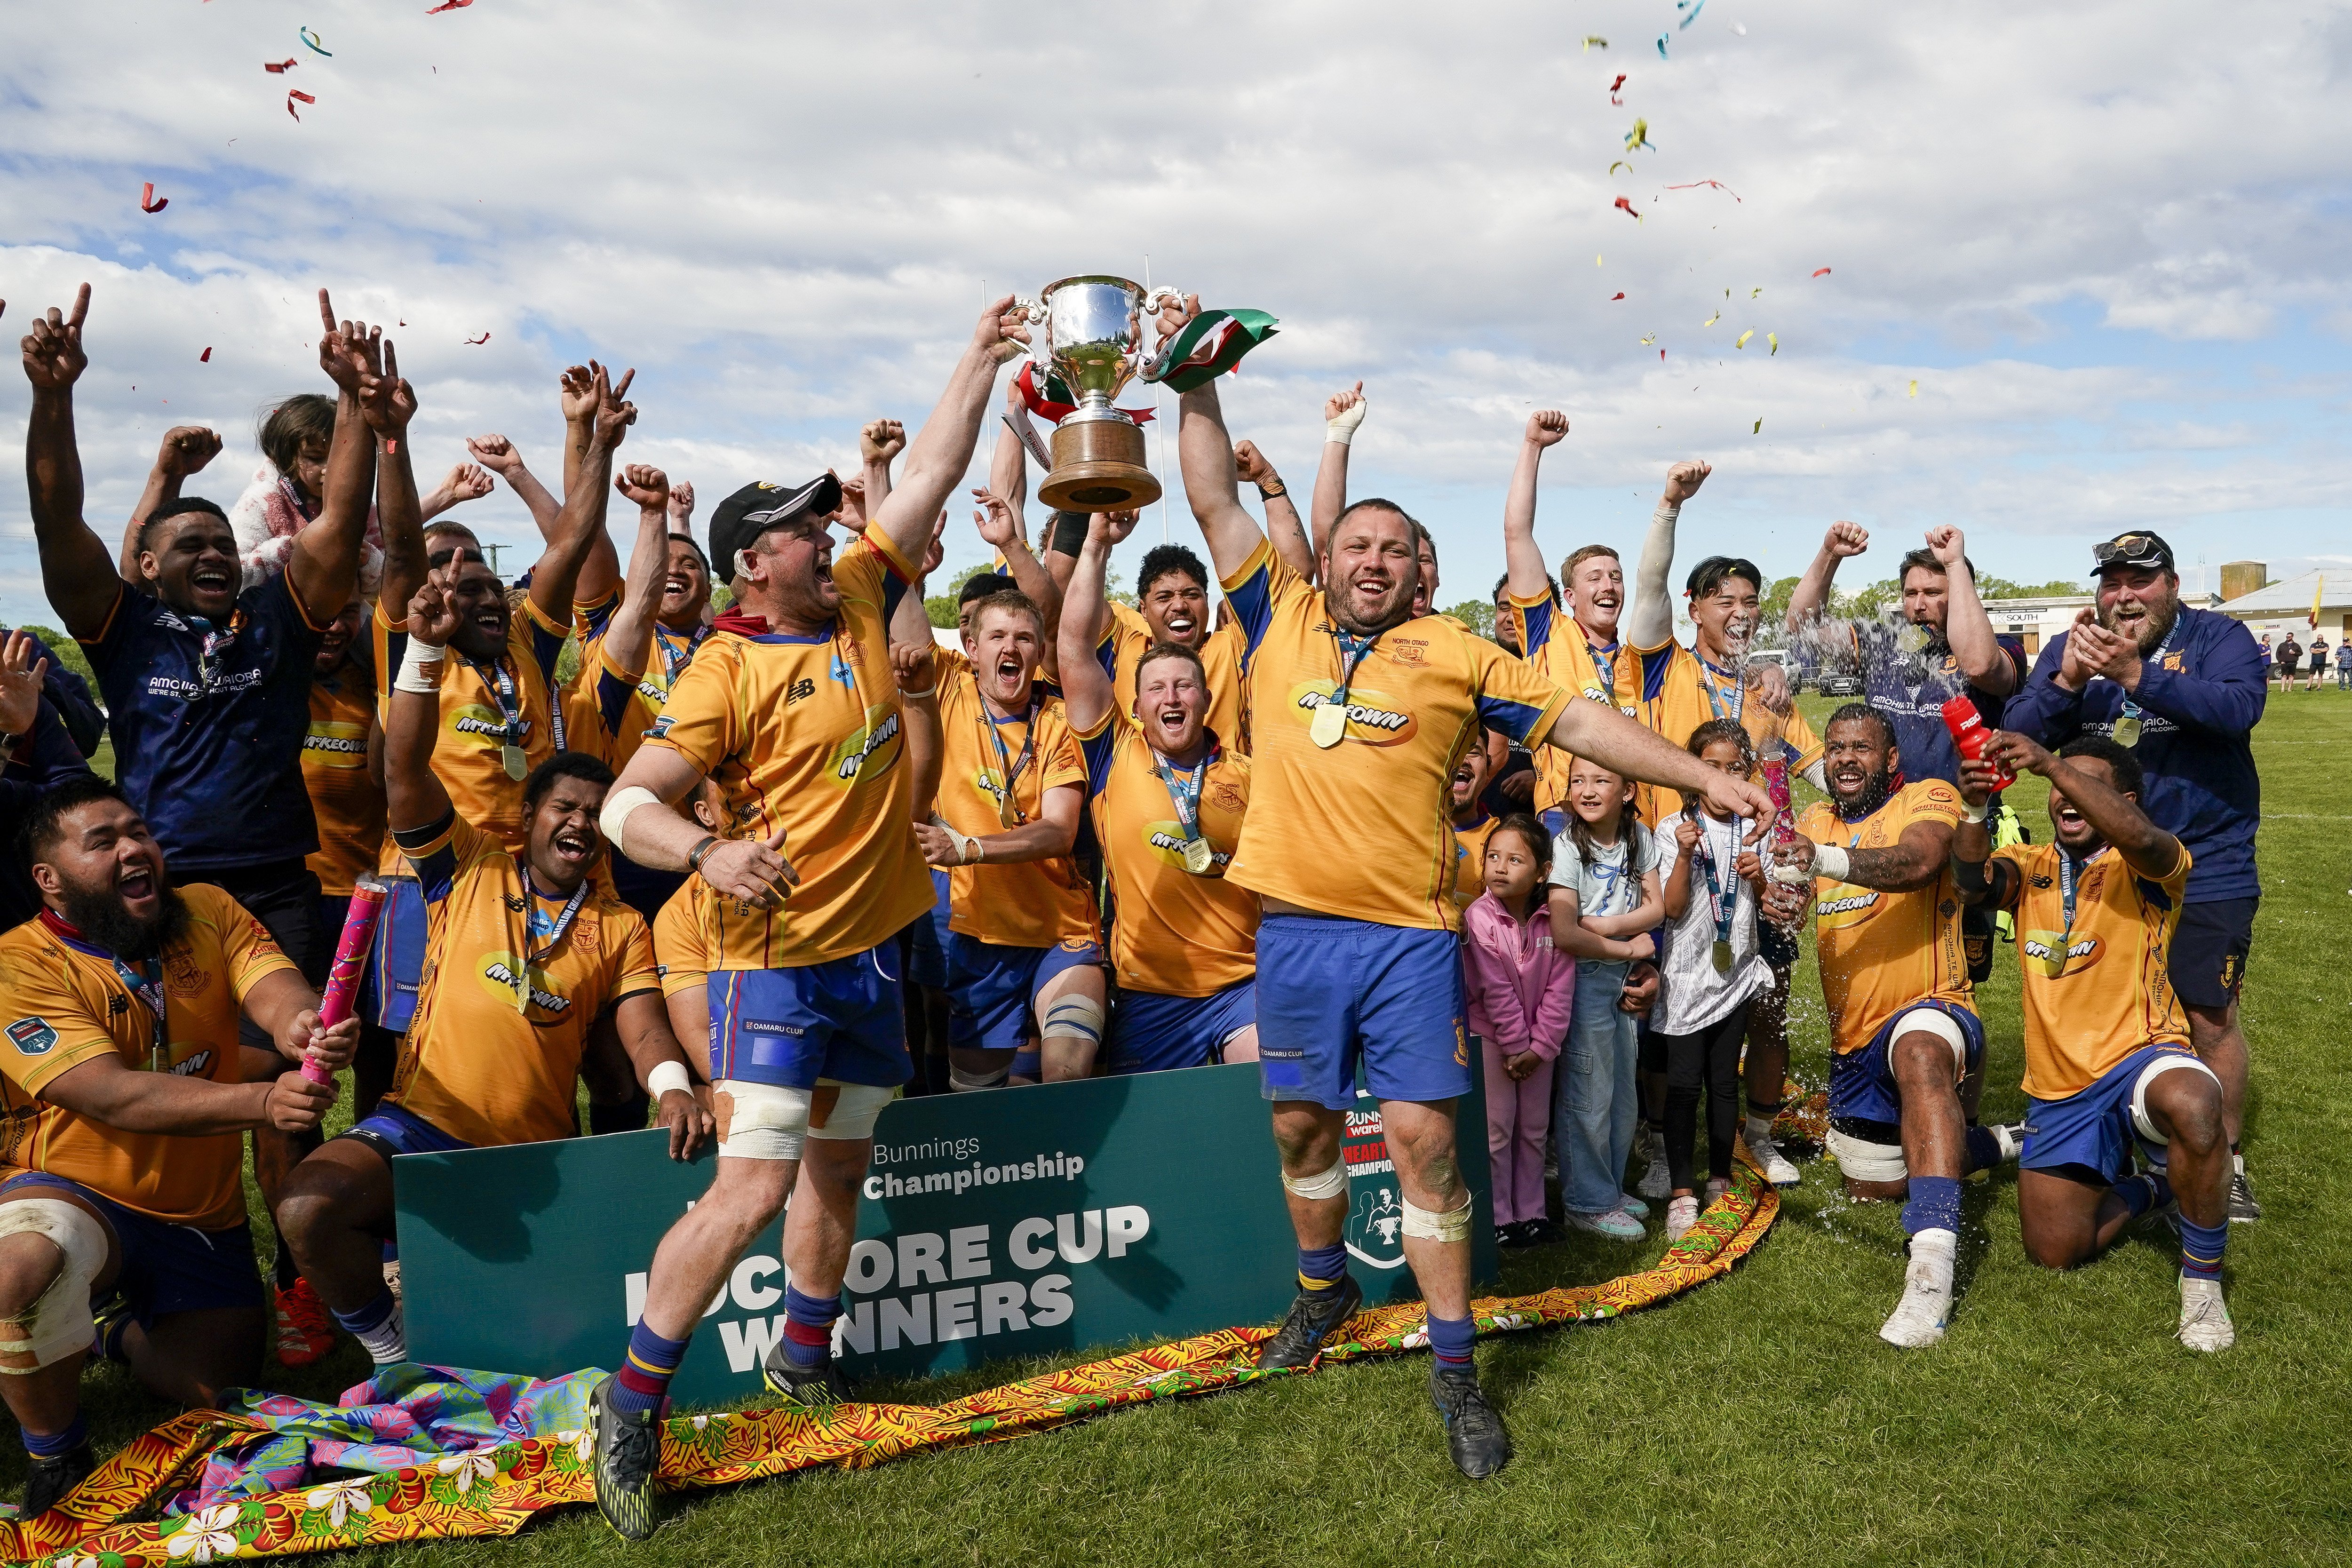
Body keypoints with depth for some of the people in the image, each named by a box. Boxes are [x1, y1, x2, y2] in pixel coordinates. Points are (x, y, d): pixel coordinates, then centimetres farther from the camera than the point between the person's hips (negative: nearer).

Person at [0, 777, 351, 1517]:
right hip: (80, 1195, -4)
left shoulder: (207, 912, -1)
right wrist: (259, 1101, -42)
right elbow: (112, 1097, -26)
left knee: (219, 1393, 1)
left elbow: (276, 989, -18)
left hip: (203, 1215, 4)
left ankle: (120, 1329, 36)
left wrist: (306, 1027, -45)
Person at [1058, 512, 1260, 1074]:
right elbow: (1073, 646, -5)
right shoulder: (1116, 754, 2)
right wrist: (1098, 542, -8)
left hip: (1241, 985, 0)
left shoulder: (1246, 774, 6)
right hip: (1148, 993, 0)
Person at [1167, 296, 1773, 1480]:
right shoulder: (1281, 621, 8)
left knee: (1422, 1135, -3)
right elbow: (1215, 502, 11)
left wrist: (1701, 776, 3)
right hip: (1295, 927, 2)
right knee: (1302, 1121, 13)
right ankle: (1324, 1290, 39)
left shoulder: (1456, 656, 6)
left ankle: (1455, 1362, 11)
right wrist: (1196, 382, 7)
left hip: (1410, 932, -2)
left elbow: (1578, 724, 6)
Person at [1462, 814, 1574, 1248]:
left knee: (1534, 1129, 13)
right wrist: (1516, 1047, -15)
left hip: (1538, 1042, 4)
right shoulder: (1478, 918, -17)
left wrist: (1540, 1047, -12)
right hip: (1490, 1038, -4)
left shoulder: (1553, 920, -6)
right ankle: (1498, 1220, 11)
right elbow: (1495, 992, -17)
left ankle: (1531, 1212, 25)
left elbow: (1560, 989, -7)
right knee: (1497, 1130, 0)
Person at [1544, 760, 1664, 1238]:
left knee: (1624, 1091, 14)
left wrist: (1607, 924, -17)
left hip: (1625, 978, 6)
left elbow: (1656, 907, -1)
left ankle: (1611, 1186, 30)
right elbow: (1564, 934, -22)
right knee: (1589, 1094, -1)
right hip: (1585, 979, -6)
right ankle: (1587, 1202, 12)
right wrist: (1630, 949, -14)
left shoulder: (1640, 839, 2)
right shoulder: (1567, 847, -15)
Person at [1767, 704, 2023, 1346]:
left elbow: (1918, 861, -30)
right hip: (1853, 1042, 8)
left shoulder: (1928, 798, -8)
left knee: (1918, 1049, -44)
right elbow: (1786, 888, -4)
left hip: (1932, 1010, -7)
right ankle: (1994, 1143, 46)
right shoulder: (1814, 821, 11)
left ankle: (1932, 1268, -52)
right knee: (1874, 1185, 20)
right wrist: (1780, 898, -30)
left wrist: (1825, 858, -49)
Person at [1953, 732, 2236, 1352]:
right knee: (2056, 1250, 4)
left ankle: (2203, 1276, -16)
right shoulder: (2029, 867, 7)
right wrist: (1974, 807, -36)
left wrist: (2050, 763, -41)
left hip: (2138, 1061, -4)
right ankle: (2149, 1191, 36)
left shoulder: (2147, 870, -6)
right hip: (2058, 1091, 4)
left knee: (2192, 1104, -41)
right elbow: (1976, 879, -16)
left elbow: (2141, 838, -31)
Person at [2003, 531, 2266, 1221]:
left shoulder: (2219, 638, -6)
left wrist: (2136, 675, -37)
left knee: (2210, 1021, 3)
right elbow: (2018, 735, -8)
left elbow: (2239, 707, -26)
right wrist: (2066, 681, -27)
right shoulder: (2070, 648, 2)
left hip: (2207, 869, -3)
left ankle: (2227, 1164, 21)